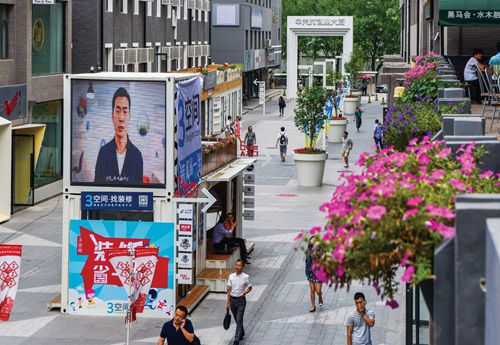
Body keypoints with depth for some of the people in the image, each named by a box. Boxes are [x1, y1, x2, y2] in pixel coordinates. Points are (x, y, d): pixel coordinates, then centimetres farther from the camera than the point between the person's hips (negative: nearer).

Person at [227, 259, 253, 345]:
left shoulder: (246, 277, -10)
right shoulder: (231, 276, -1)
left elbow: (250, 288, 3)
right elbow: (229, 290, 4)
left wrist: (244, 293, -16)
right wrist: (228, 303, 3)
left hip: (241, 300, -4)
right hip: (232, 299, 4)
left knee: (239, 320, -9)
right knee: (237, 320, 18)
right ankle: (241, 333, 41)